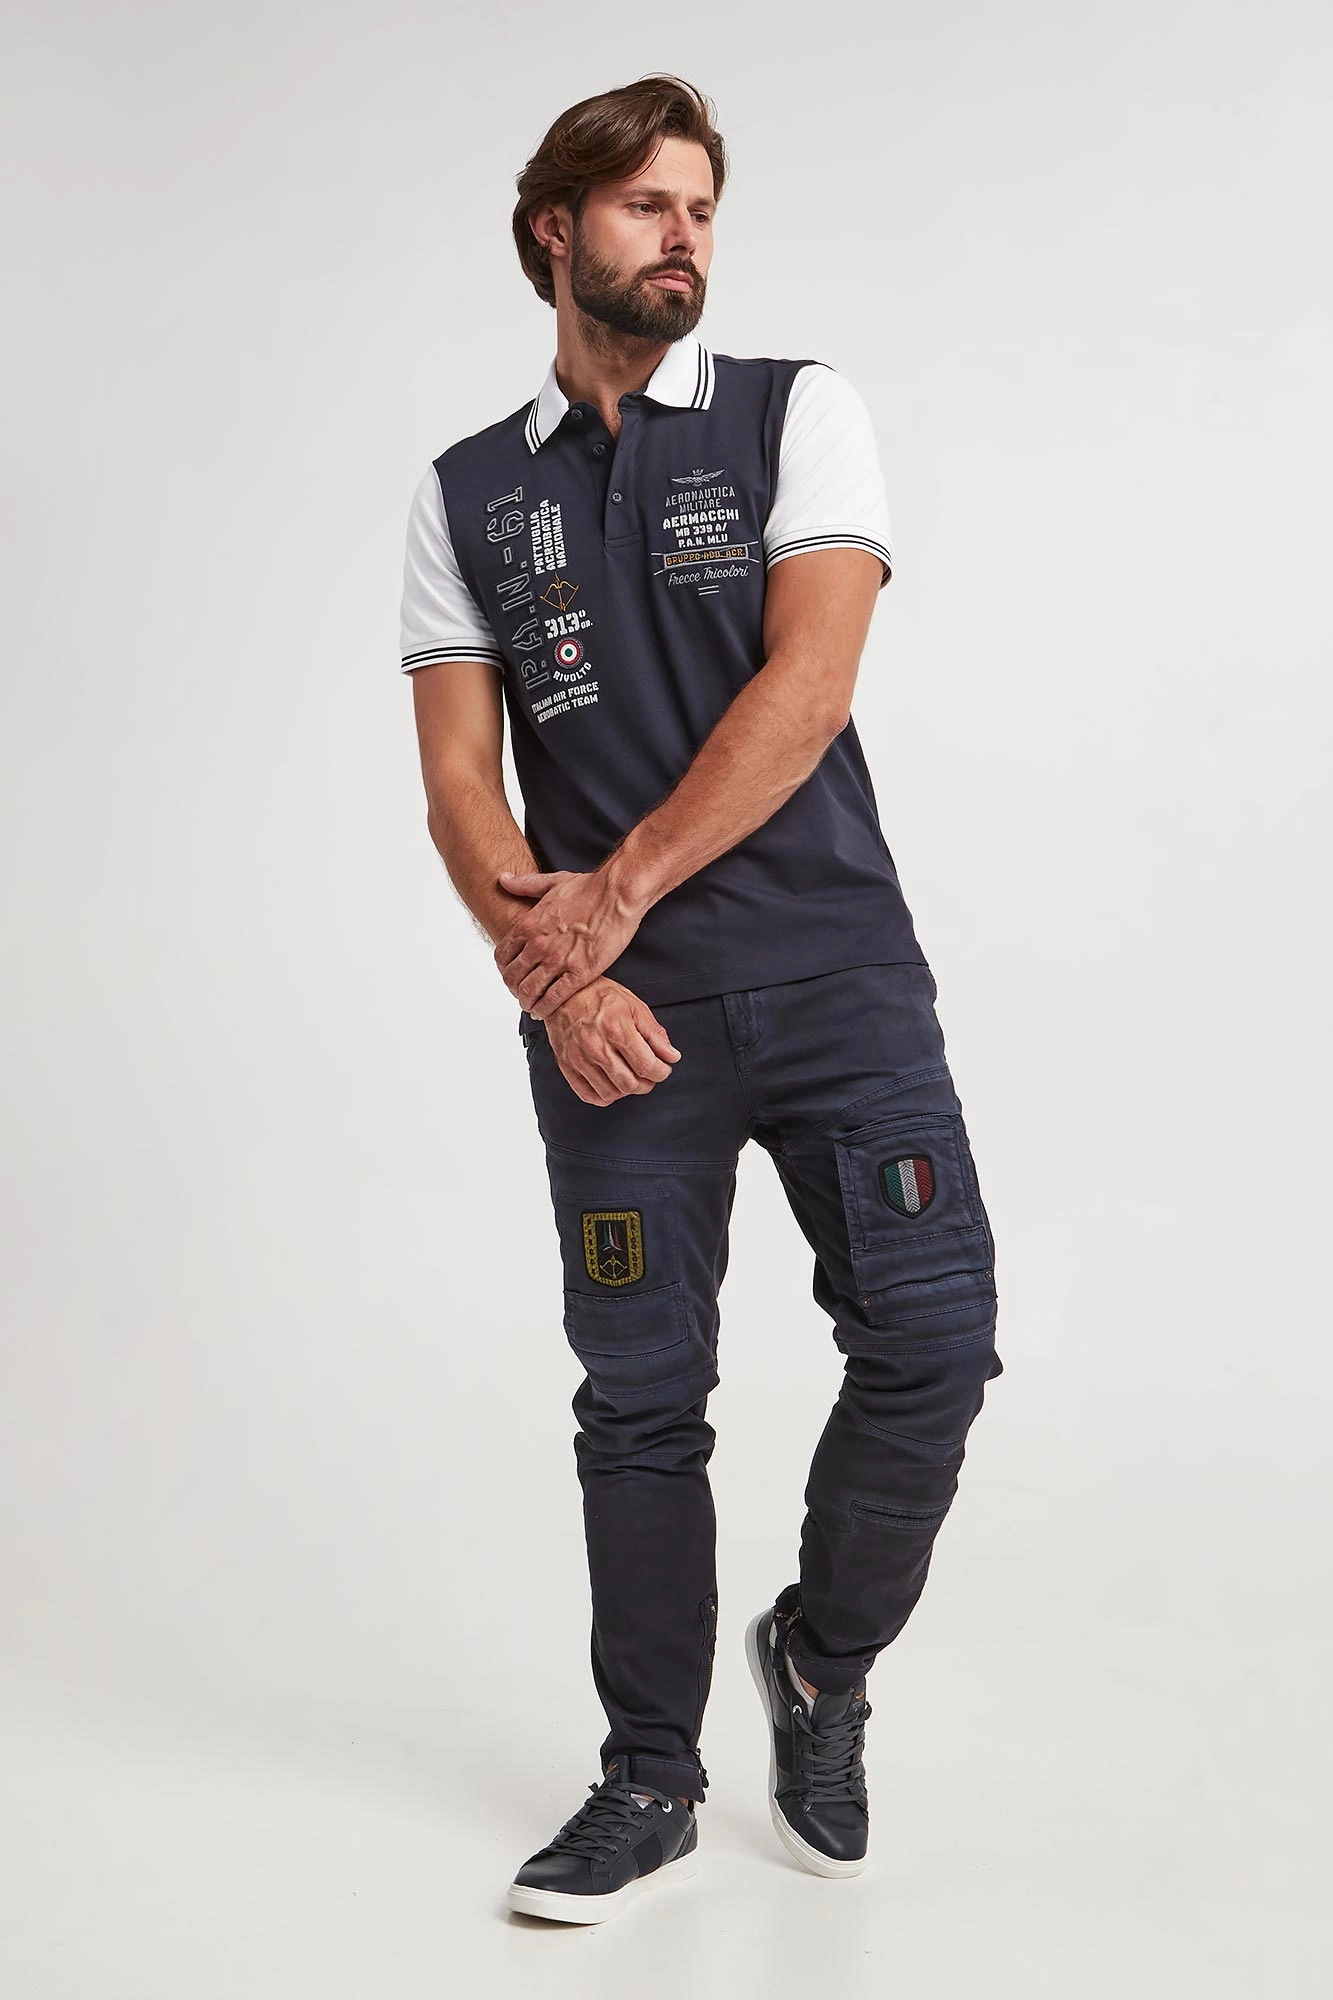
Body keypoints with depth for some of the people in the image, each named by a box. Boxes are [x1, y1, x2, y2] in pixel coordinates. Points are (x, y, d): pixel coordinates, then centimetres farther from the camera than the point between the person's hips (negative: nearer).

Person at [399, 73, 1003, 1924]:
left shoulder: (799, 415, 6)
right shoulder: (467, 498, 11)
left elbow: (808, 685, -8)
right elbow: (458, 781, 3)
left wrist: (617, 892, -12)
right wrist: (551, 975, -12)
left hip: (834, 968, -1)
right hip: (616, 1015, 1)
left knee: (931, 1335, -7)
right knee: (641, 1397, 6)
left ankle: (822, 1658, 21)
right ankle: (652, 1783, 22)